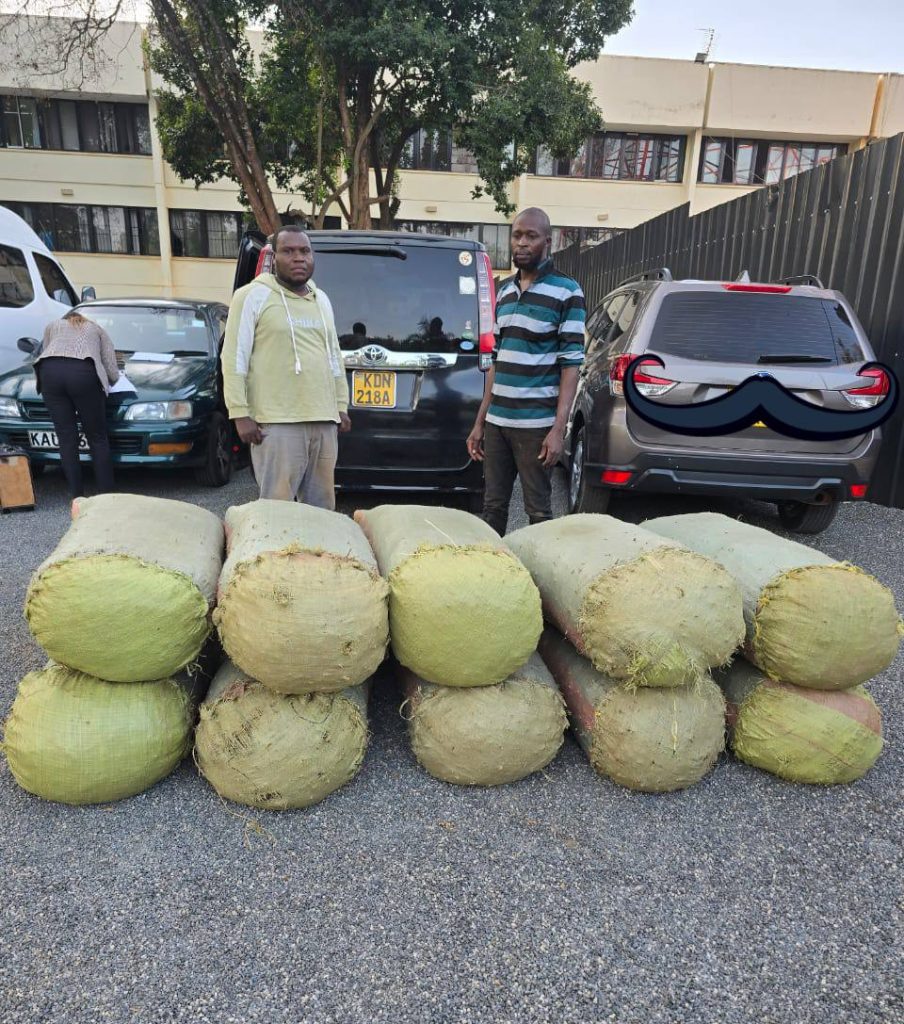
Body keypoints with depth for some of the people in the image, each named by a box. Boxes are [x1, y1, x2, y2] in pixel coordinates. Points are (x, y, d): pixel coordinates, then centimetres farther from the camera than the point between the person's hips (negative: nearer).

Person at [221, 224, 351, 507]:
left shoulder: (322, 299, 18)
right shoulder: (254, 296, -2)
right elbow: (234, 357, -5)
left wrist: (341, 406, 17)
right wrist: (240, 414, -11)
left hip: (324, 421, 6)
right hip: (278, 423, -6)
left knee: (322, 507, 11)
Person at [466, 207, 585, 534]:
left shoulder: (566, 292, -3)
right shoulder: (504, 290, 15)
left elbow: (571, 364, -7)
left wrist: (558, 429, -15)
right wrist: (480, 422, 14)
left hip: (537, 423, -5)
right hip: (496, 421, 6)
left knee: (538, 511, 3)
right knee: (492, 507, 10)